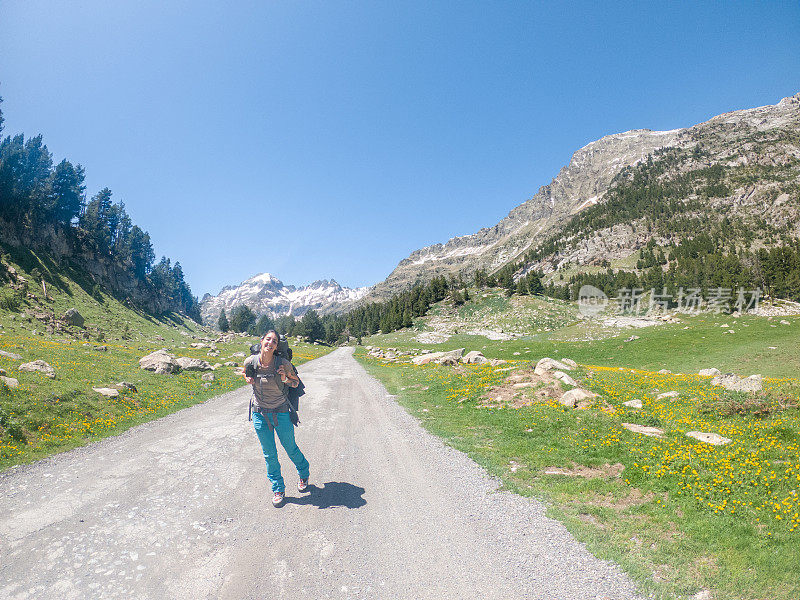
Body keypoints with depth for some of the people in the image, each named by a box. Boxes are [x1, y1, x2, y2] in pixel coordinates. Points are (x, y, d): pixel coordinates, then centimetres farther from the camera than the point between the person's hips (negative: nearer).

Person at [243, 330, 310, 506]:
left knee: (290, 448, 13)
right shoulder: (251, 362, -12)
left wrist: (285, 380, -22)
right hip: (259, 414, 2)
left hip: (281, 412, -2)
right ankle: (278, 489, 31)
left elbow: (297, 382, -2)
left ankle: (304, 475, 43)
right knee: (269, 454, 11)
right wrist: (249, 379, -8)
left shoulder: (283, 363, -18)